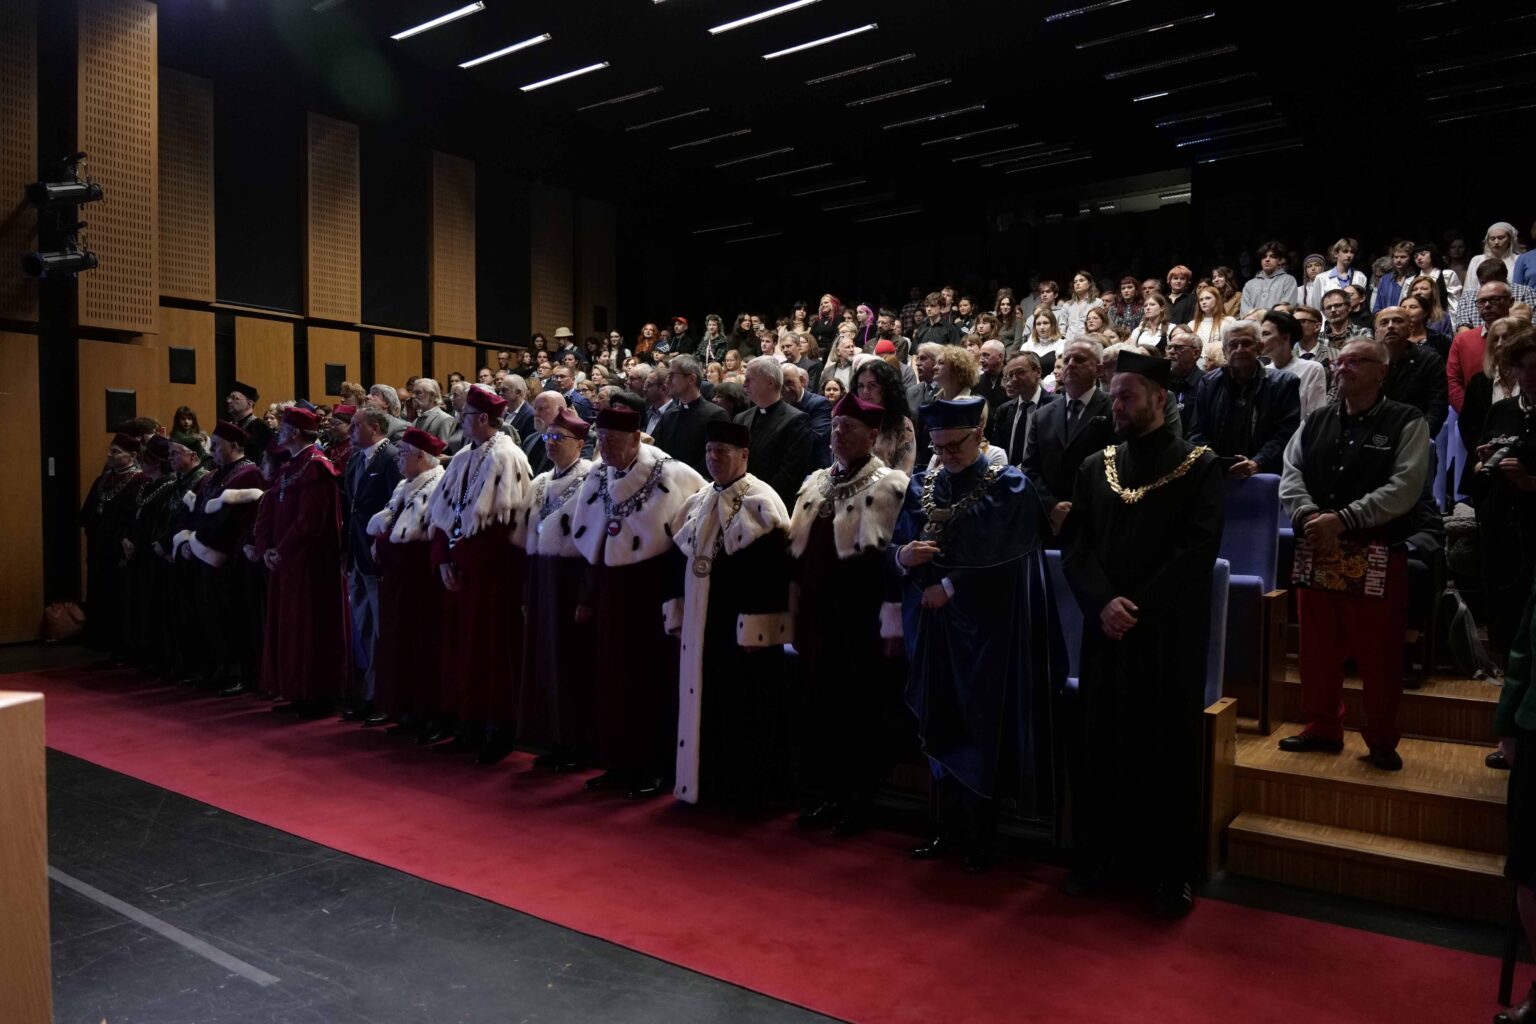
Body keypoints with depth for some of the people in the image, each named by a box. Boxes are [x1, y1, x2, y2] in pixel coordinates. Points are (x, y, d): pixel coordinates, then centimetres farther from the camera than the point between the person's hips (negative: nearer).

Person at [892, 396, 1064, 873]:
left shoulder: (1010, 487, -6)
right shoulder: (921, 486, 9)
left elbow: (1007, 559, -13)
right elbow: (895, 546, 9)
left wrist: (951, 587, -12)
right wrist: (903, 554, -14)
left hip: (984, 631, -5)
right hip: (931, 628, 5)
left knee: (978, 731, 3)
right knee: (940, 727, 10)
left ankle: (978, 834, 16)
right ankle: (949, 825, 24)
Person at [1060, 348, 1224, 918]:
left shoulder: (1198, 466, -2)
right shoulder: (1095, 467, 10)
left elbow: (1199, 549, -10)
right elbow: (1074, 544, 3)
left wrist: (1139, 608, -15)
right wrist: (1103, 602, -13)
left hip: (1170, 635, -3)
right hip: (1106, 631, 4)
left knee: (1168, 751, 4)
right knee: (1096, 744, 9)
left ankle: (1170, 872, 17)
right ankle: (1096, 855, 24)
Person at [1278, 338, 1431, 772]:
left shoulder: (1407, 422, -3)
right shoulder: (1315, 422, 12)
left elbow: (1404, 488, -13)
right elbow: (1290, 474, 4)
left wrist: (1342, 520, -20)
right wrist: (1307, 516, -15)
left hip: (1377, 557, -4)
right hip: (1315, 553, 5)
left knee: (1378, 655, 5)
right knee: (1318, 649, 13)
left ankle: (1381, 741, 21)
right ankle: (1323, 729, 28)